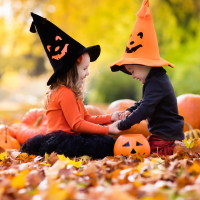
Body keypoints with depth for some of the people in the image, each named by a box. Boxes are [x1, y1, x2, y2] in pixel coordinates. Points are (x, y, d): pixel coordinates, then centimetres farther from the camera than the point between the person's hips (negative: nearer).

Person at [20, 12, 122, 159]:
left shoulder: (72, 93, 20)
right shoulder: (66, 94, -12)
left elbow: (86, 118, 24)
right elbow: (77, 125, -15)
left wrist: (110, 118, 14)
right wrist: (107, 130, -15)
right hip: (60, 139, -10)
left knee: (109, 142, -8)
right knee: (106, 144, -27)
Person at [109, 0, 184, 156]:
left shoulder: (156, 84, -17)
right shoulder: (158, 79, 14)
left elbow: (145, 110, -22)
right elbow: (144, 102, 27)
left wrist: (122, 125, -16)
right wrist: (130, 110, 11)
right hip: (162, 133, 10)